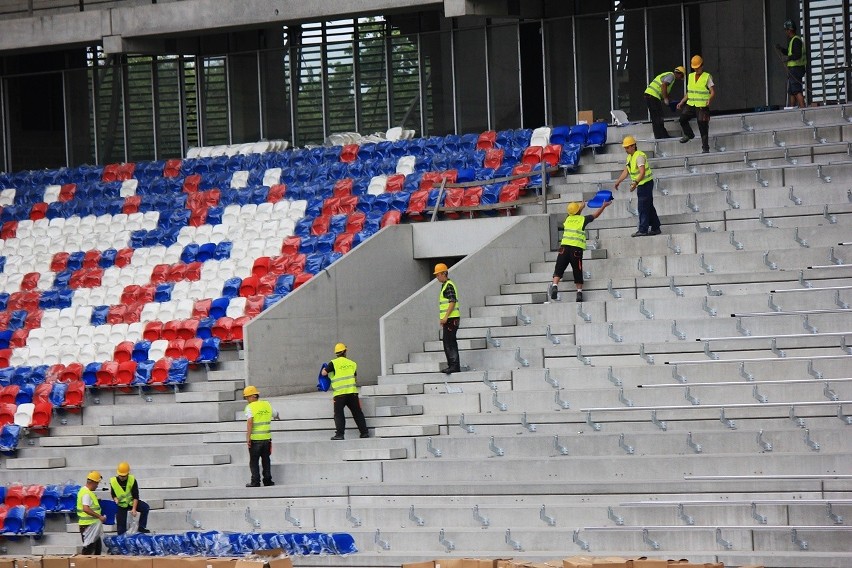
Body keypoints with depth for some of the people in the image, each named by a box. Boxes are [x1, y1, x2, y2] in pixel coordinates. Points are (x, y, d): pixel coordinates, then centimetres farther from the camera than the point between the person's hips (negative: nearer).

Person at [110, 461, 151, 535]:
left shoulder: (132, 480, -16)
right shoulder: (113, 481, -15)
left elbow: (135, 496, -15)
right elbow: (113, 494, 1)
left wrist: (134, 509, -23)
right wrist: (115, 499, -24)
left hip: (131, 502, 0)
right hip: (121, 504, 0)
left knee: (145, 507, -22)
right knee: (121, 523, -4)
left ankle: (141, 527, -12)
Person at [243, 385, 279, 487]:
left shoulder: (250, 407, -9)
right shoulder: (267, 405, 8)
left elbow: (250, 422, -21)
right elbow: (275, 415, 26)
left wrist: (248, 437, -21)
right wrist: (276, 416, 51)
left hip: (255, 438, -5)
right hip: (267, 437, 5)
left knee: (254, 461, 4)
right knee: (266, 460, 15)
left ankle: (255, 481, 0)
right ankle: (267, 480, 14)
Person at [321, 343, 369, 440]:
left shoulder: (333, 363, -2)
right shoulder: (352, 363, 12)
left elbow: (324, 373, -6)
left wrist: (325, 368, 15)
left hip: (339, 393, -3)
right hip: (352, 392, 3)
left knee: (339, 414, 1)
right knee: (357, 413, 10)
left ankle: (339, 434, -7)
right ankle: (364, 432, 12)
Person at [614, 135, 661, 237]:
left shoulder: (639, 156, -20)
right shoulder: (629, 157, 11)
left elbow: (642, 172, -30)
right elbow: (626, 171, 14)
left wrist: (635, 182, -41)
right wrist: (618, 181, 3)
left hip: (646, 183, -10)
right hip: (641, 185, 10)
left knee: (643, 207, -10)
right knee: (649, 207, 14)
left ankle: (643, 230, -10)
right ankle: (655, 228, 21)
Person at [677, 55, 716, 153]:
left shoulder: (707, 77, -2)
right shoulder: (691, 76, 14)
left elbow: (713, 91, -6)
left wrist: (709, 100, -26)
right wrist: (681, 102, 15)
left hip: (702, 106, -5)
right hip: (690, 104, 5)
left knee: (703, 127, -4)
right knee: (682, 118, -14)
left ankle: (705, 148, 3)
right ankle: (689, 134, 12)